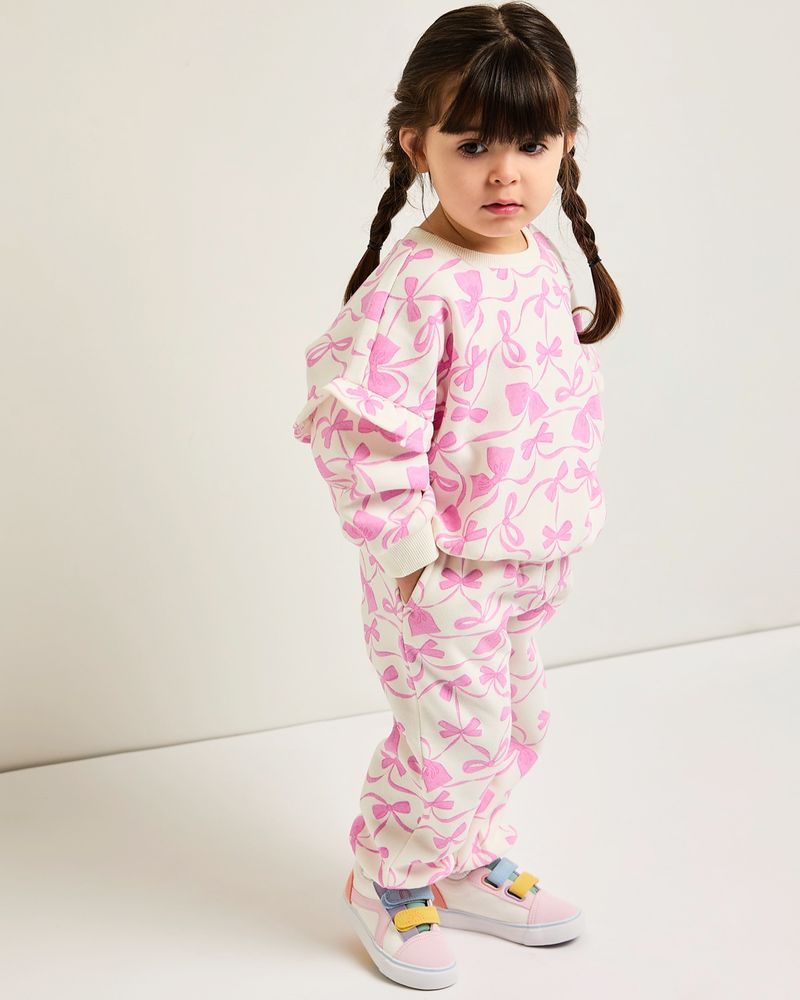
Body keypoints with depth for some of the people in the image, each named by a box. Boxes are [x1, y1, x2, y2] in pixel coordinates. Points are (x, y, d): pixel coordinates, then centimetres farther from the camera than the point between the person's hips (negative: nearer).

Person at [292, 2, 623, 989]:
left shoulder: (546, 262, 2)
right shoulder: (415, 288, -25)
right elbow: (360, 430, -23)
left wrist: (562, 522, 15)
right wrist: (407, 555, -18)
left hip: (526, 566, 8)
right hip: (444, 573, -8)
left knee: (517, 723, 21)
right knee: (457, 733, 3)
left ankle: (468, 862, 43)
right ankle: (387, 881, 28)